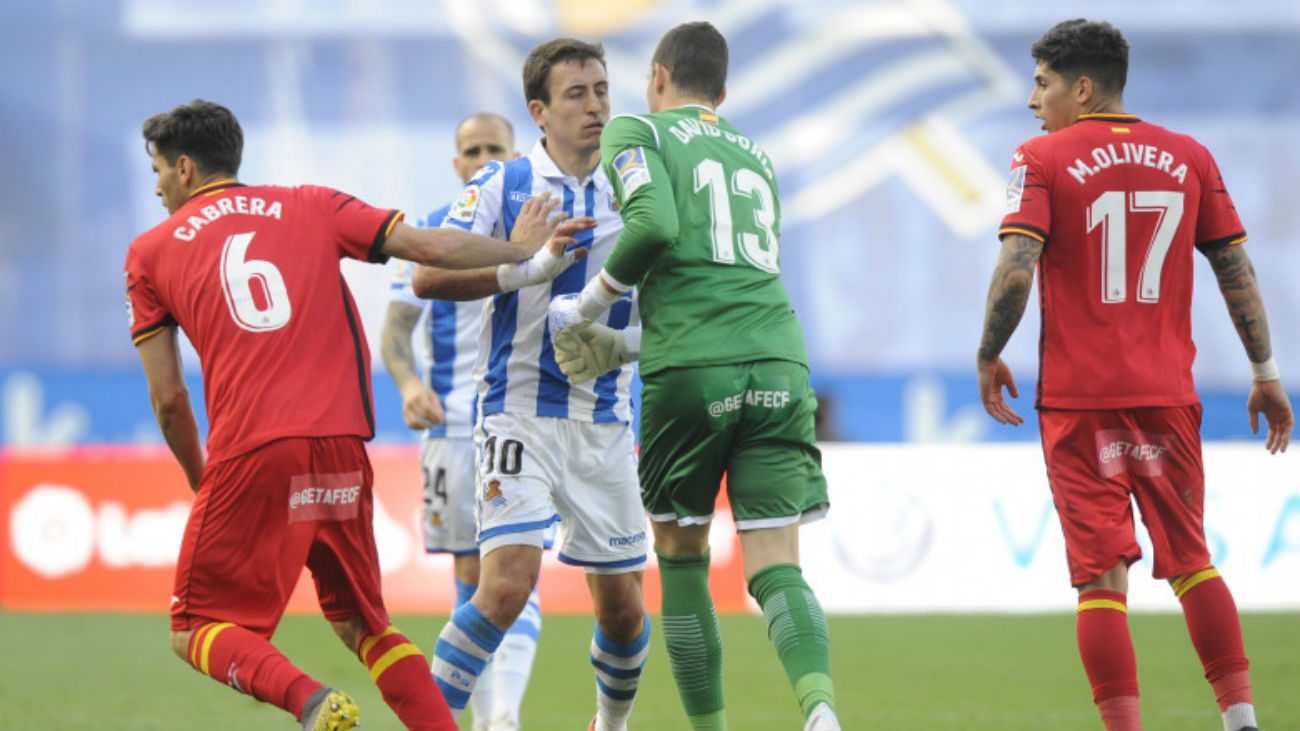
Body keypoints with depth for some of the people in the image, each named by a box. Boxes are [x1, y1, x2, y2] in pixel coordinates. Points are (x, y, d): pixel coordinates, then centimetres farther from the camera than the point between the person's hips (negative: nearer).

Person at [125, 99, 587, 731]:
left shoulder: (150, 252, 14)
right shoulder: (311, 207, 17)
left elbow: (168, 400, 11)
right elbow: (430, 247, 8)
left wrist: (199, 481, 25)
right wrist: (532, 255, 17)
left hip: (250, 454, -3)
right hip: (341, 447, 3)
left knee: (198, 631, 5)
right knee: (361, 625, 18)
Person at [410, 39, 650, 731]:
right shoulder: (501, 186, -3)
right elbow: (428, 276, -12)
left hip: (605, 422, 4)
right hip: (521, 412, -4)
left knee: (623, 606, 7)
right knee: (507, 585, -21)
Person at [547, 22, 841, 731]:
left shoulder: (635, 133, 8)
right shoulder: (756, 158, 27)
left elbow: (656, 225, -12)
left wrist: (589, 304, 3)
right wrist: (625, 347, 39)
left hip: (691, 372, -4)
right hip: (778, 365, 4)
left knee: (680, 554, 16)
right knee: (775, 569, -4)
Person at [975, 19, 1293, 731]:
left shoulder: (1042, 160, -4)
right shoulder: (1189, 157, 8)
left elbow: (1015, 271, -15)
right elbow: (1237, 270, 8)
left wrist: (988, 358, -1)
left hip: (1078, 397, -4)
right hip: (1168, 393, 4)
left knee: (1102, 575, -2)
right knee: (1190, 559, 14)